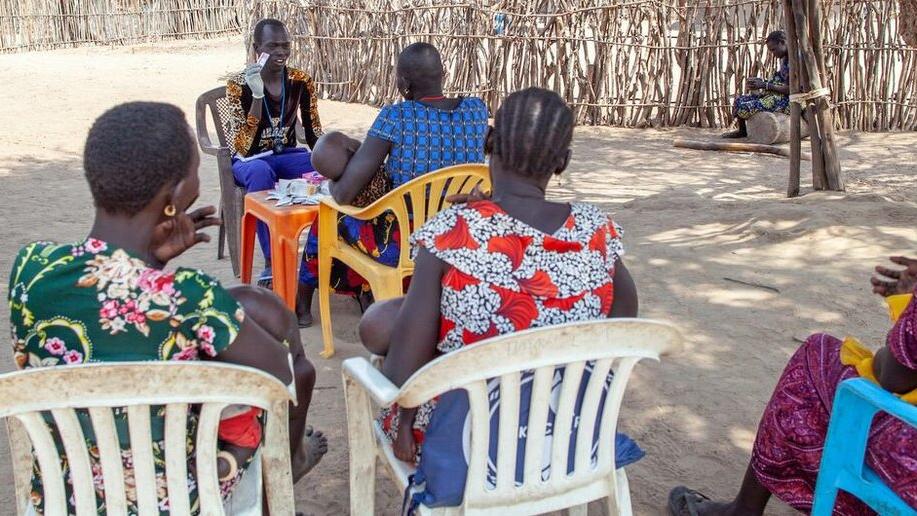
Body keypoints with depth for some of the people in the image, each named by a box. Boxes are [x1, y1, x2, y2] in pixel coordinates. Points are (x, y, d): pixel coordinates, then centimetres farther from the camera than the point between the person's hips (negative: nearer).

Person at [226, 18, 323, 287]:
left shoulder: (301, 81, -3)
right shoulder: (238, 84, -14)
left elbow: (314, 133, 3)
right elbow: (244, 147, -23)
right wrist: (257, 95, -32)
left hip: (287, 154, 3)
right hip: (251, 159, -3)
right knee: (260, 172, -40)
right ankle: (272, 261, -33)